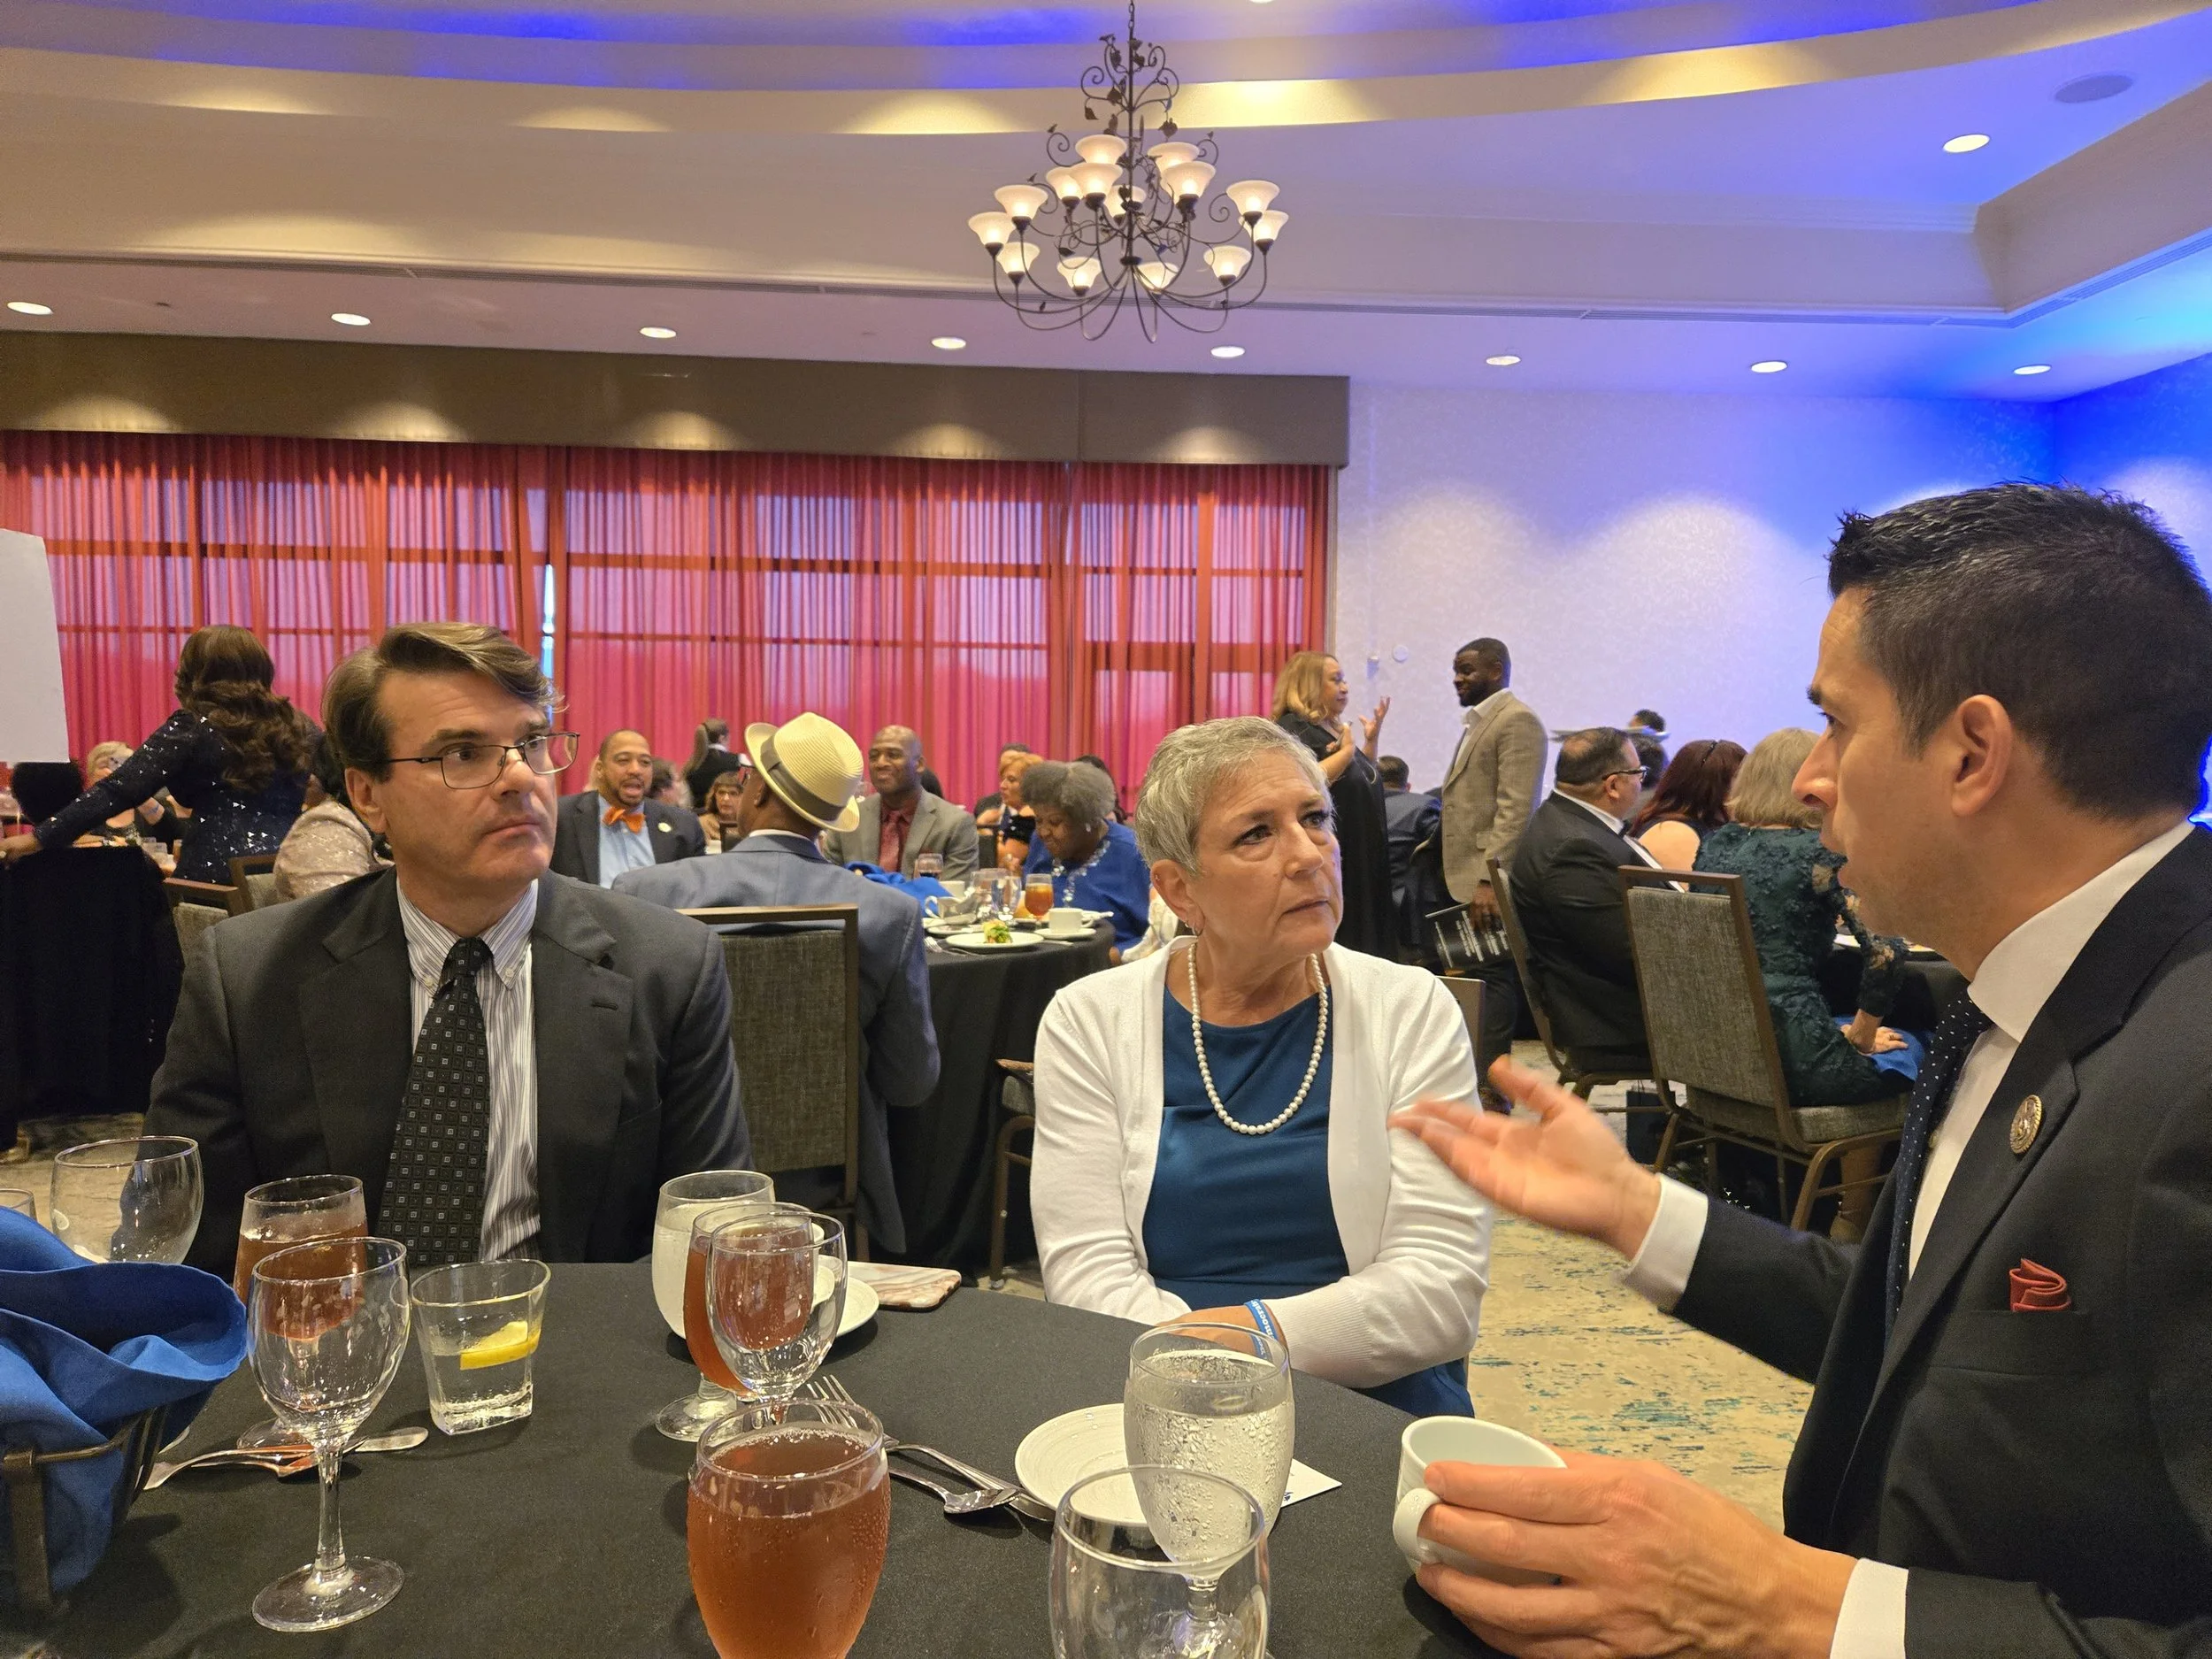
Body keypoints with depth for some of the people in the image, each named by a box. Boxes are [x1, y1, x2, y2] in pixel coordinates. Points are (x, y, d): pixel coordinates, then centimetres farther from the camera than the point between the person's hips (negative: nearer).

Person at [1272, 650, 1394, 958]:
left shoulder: (1333, 728, 15)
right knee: (1332, 941, -6)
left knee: (1359, 938, 11)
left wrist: (1371, 739, 14)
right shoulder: (1294, 728, -11)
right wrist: (1346, 751, -17)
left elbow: (1364, 782, 25)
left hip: (1357, 855, 9)